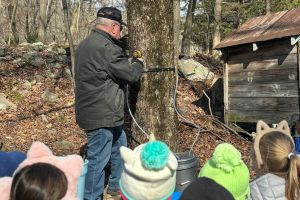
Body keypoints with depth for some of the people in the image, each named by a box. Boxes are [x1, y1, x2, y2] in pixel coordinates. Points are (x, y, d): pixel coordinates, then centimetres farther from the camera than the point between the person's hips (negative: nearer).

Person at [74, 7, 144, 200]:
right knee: (98, 159, 2)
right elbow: (130, 74, -16)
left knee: (120, 142, 26)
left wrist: (131, 64, 13)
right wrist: (138, 64, 5)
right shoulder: (106, 47, -21)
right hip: (100, 116, -11)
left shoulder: (85, 44, 13)